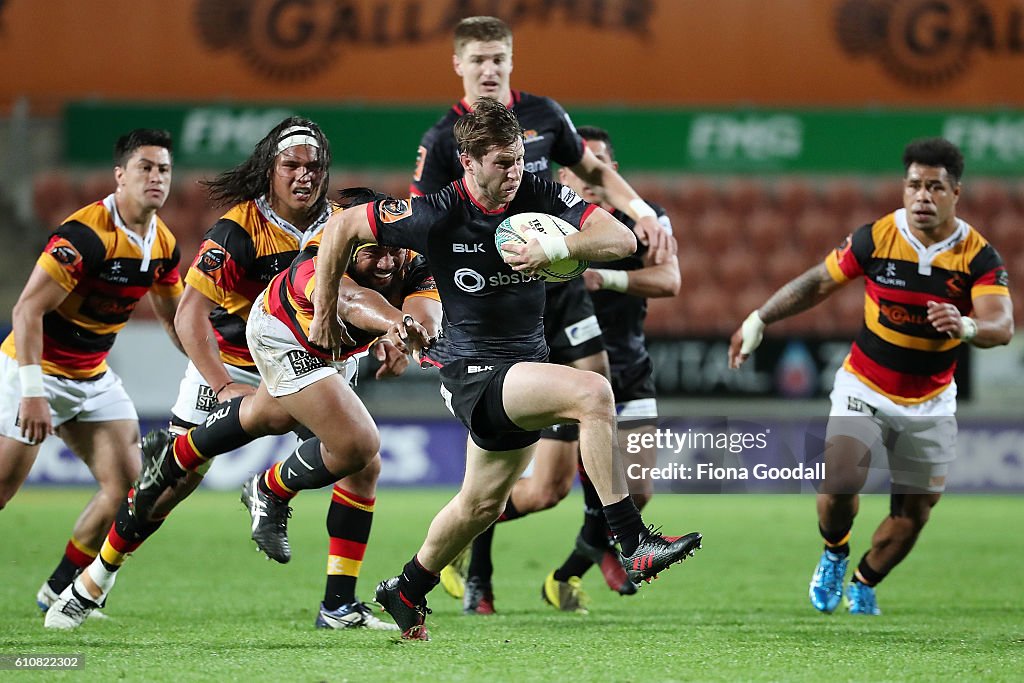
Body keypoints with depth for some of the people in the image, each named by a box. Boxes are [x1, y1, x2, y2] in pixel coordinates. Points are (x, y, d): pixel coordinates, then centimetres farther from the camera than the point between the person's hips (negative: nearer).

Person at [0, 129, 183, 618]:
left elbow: (176, 319, 18)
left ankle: (60, 589, 10)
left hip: (93, 376, 7)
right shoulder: (85, 233, -24)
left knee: (126, 484, -4)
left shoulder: (164, 244, 1)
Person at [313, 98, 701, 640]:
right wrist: (324, 313, 2)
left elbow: (622, 239, -13)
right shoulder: (437, 216, -14)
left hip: (525, 364, 6)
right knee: (593, 393, -28)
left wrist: (558, 246, -30)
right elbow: (341, 228, -3)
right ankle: (634, 545, -31)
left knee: (483, 503, 21)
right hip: (473, 370, -6)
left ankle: (406, 592, 43)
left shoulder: (539, 196, -4)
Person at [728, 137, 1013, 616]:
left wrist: (965, 326, -50)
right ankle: (834, 554, 13)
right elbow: (817, 283, 2)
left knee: (914, 513, 5)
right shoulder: (875, 238, -13)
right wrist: (758, 320, 0)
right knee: (840, 482, -21)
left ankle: (863, 584, 33)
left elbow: (1002, 325, -28)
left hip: (930, 402, 1)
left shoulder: (979, 257, -15)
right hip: (864, 389, -1)